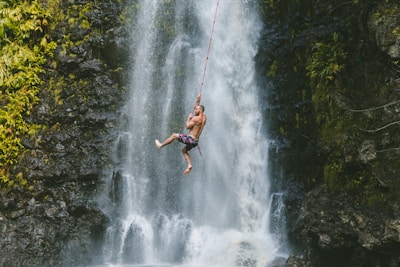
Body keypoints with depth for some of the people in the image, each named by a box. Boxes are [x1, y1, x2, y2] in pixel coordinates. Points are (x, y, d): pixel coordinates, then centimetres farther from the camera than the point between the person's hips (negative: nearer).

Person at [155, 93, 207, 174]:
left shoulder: (196, 118, -19)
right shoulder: (204, 117, 7)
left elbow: (187, 126, -17)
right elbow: (196, 108, 24)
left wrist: (189, 118, -5)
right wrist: (198, 101, 15)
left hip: (190, 139, -8)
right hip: (196, 141, 8)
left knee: (174, 135, 10)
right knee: (184, 150, 28)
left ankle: (161, 145, 23)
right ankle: (189, 165, 11)